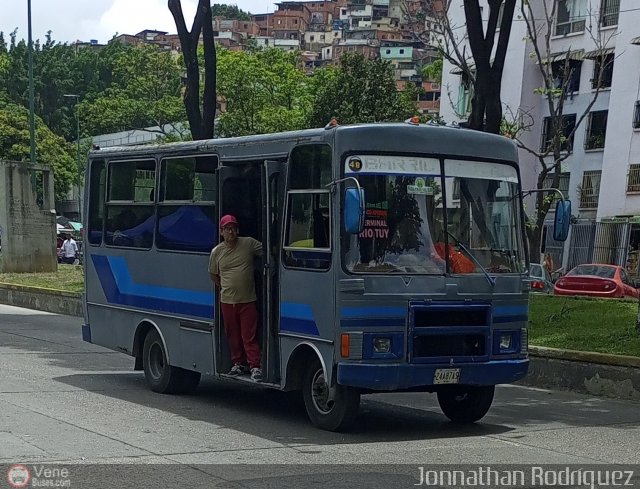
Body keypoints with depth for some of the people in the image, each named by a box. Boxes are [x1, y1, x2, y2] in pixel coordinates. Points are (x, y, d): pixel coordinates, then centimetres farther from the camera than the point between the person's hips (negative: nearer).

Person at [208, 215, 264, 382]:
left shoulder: (249, 244, -2)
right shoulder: (217, 252, 3)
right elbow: (213, 274, 17)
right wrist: (223, 288, 14)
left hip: (248, 300, -2)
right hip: (227, 301, 2)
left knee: (249, 336, -6)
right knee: (233, 335, 9)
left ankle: (255, 366, -4)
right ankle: (239, 363, 22)